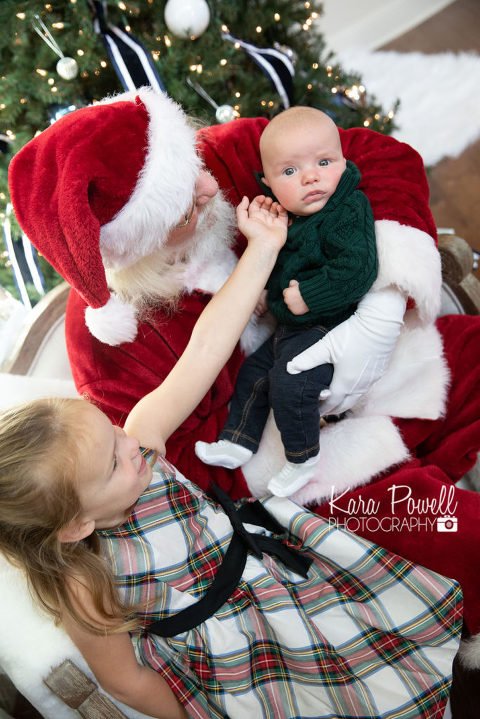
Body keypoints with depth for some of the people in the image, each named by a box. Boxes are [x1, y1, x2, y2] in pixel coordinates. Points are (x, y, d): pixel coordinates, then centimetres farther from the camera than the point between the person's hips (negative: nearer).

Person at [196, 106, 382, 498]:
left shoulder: (348, 211, -20)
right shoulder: (284, 215, 5)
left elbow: (356, 271, -31)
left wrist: (306, 297, -27)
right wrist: (264, 290, 6)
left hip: (329, 327, -9)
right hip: (291, 326, 10)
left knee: (289, 383, -21)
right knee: (254, 370, 14)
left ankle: (303, 460, 1)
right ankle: (237, 443, 28)